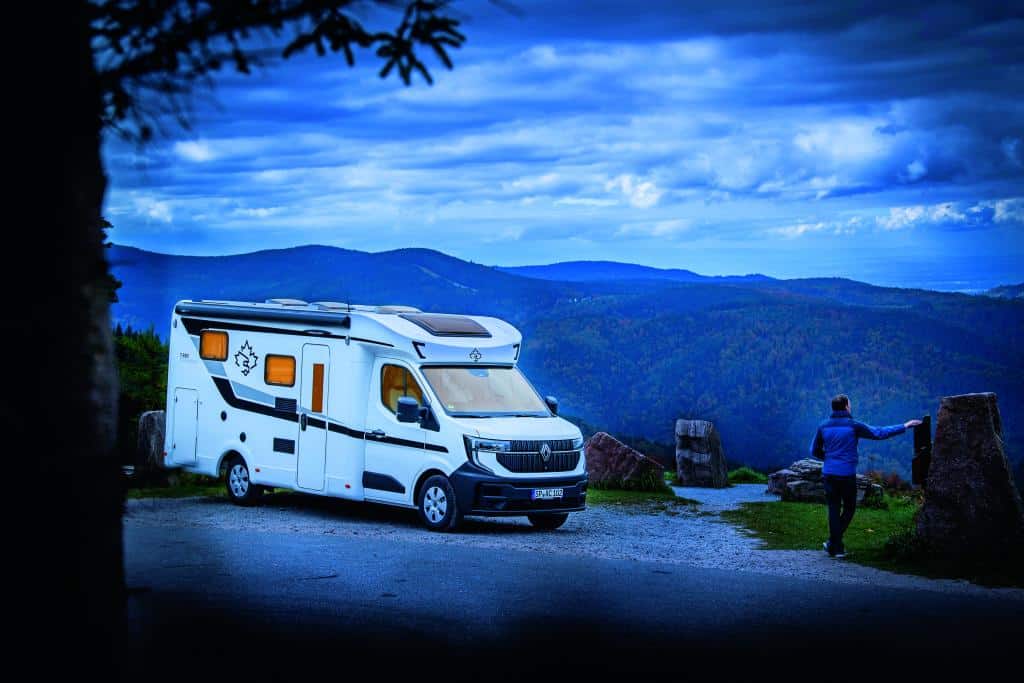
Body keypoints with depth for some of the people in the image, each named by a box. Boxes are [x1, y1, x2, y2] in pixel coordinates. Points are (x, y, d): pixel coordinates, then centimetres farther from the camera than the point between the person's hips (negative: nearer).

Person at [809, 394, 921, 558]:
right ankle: (833, 543, 10)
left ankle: (836, 547, 6)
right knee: (849, 509, 13)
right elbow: (879, 433, -3)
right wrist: (904, 426, 5)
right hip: (847, 475, -3)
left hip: (829, 475, 3)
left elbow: (814, 451, 9)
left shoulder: (823, 427, 3)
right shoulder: (853, 426, -7)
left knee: (834, 509, 7)